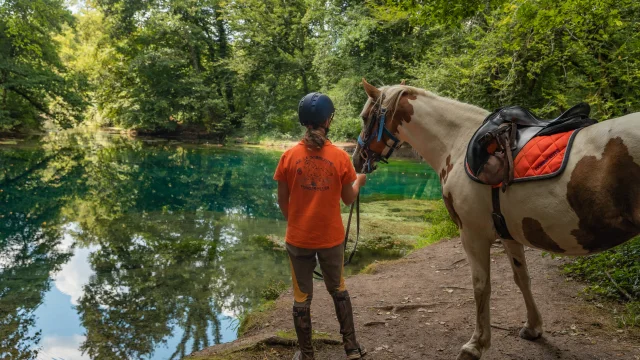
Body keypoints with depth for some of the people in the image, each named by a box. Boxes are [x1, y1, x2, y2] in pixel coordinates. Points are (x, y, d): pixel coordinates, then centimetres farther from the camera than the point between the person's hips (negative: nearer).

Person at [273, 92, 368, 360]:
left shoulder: (289, 156, -8)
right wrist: (358, 181, 21)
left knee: (302, 297, 14)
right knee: (338, 290, 22)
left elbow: (282, 201, -1)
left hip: (298, 238, 0)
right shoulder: (340, 157, -10)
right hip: (331, 237, 1)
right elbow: (348, 199, 0)